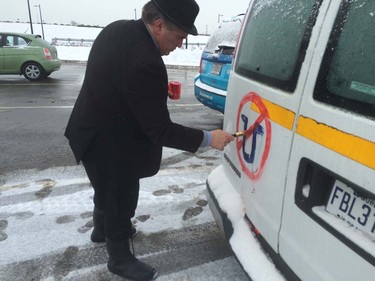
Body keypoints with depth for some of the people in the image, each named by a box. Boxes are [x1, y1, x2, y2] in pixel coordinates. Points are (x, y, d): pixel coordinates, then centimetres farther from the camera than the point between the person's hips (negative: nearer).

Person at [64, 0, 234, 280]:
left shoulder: (118, 28, -3)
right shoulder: (145, 64, -33)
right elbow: (161, 131, -28)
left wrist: (158, 90, 5)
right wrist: (207, 138, -19)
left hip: (95, 131, 10)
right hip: (109, 144, -9)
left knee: (109, 190, 29)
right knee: (121, 197, 11)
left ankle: (102, 229, 56)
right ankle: (120, 258, 36)